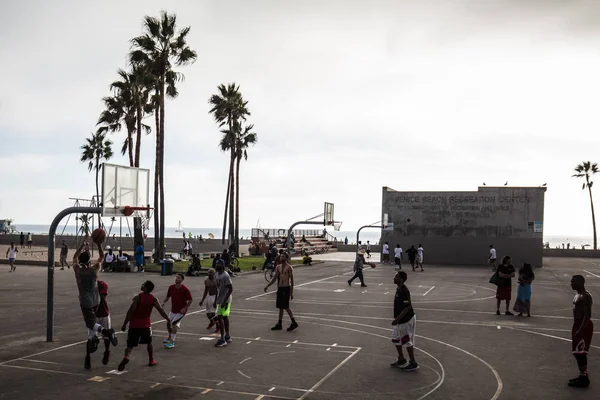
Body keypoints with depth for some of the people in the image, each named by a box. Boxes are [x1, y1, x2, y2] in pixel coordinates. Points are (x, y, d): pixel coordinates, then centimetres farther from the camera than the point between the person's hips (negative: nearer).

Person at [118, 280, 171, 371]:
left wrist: (124, 324, -11)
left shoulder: (137, 297, -11)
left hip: (134, 325, -2)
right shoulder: (153, 299, -2)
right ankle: (151, 360, 29)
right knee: (149, 342, 25)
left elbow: (130, 311, -16)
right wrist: (168, 320, -2)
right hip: (146, 324, 2)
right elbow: (161, 310, -7)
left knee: (130, 345, 5)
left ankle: (126, 357, -22)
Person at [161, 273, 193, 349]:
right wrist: (163, 303, -7)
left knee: (174, 323, -21)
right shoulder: (171, 287, -5)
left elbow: (190, 300, -12)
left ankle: (171, 342, -15)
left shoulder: (185, 289, -19)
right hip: (173, 310, 6)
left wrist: (185, 308, -21)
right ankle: (170, 338, 46)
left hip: (181, 311, -6)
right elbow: (168, 297, 10)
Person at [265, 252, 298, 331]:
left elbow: (292, 280, -10)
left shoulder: (289, 267, -8)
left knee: (285, 306, -9)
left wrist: (291, 292, -14)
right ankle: (279, 324, 14)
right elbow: (274, 278, 15)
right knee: (280, 307, 9)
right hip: (280, 288, 6)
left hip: (286, 288, -6)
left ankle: (293, 323, 0)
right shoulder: (278, 267, 10)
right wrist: (267, 286, 5)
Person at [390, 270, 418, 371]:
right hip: (400, 320, 10)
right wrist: (396, 319, 21)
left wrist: (397, 319, -27)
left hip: (406, 320, -10)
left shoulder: (404, 291, -25)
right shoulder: (398, 288, 5)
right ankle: (401, 360, 32)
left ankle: (413, 364, 15)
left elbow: (407, 308, -26)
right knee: (396, 340, 17)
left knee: (407, 342, 2)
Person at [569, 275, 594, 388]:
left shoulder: (585, 297, -19)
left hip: (584, 327, -10)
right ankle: (583, 376, 24)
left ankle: (584, 379, 1)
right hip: (578, 325, 10)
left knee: (580, 353, -6)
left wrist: (580, 331, -25)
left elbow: (587, 315, -23)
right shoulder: (578, 295, 13)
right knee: (578, 353, 15)